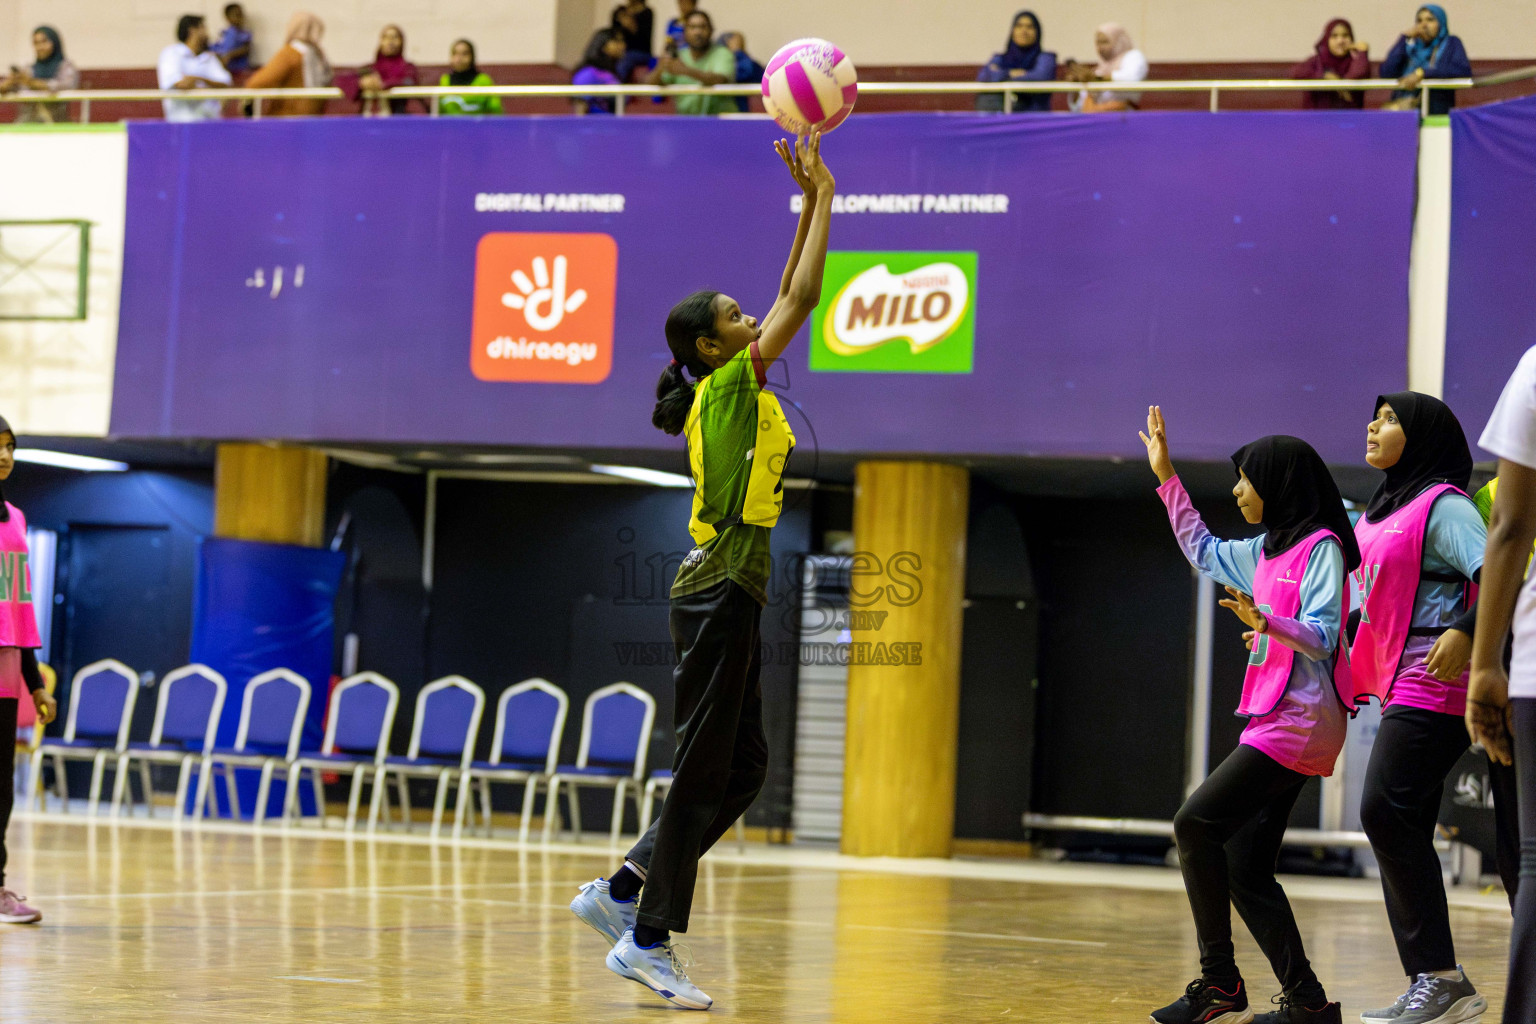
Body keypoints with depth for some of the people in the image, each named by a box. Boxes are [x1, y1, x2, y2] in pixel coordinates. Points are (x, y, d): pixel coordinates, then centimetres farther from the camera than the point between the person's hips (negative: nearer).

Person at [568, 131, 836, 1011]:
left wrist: (810, 201, 17)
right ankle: (648, 939, -1)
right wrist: (823, 198, -4)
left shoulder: (737, 392, 14)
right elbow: (803, 298, -12)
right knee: (706, 771, -6)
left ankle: (623, 889, 17)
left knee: (742, 768, 12)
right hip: (720, 596, -10)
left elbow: (790, 298, 21)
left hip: (729, 598, 10)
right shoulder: (728, 386, -9)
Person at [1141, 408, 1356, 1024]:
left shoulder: (1321, 547, -8)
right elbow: (1203, 551, 34)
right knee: (1245, 869, 2)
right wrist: (1166, 477, 33)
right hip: (1277, 720, 9)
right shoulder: (1267, 551, 18)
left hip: (1300, 720, -9)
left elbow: (1322, 637, -16)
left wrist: (1264, 621, -34)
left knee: (1196, 824, -14)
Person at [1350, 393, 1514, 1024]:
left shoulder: (1443, 505, -7)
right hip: (1401, 686, 10)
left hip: (1435, 683, -10)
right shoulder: (1378, 514, 20)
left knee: (1386, 811, -19)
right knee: (1400, 831, 6)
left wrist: (1466, 631, -32)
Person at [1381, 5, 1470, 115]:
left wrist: (1422, 73, -16)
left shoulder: (1451, 43, 10)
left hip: (1435, 107, -3)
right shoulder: (1412, 46, 18)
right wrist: (1405, 39, 2)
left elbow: (1464, 71, -9)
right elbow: (1386, 73, 4)